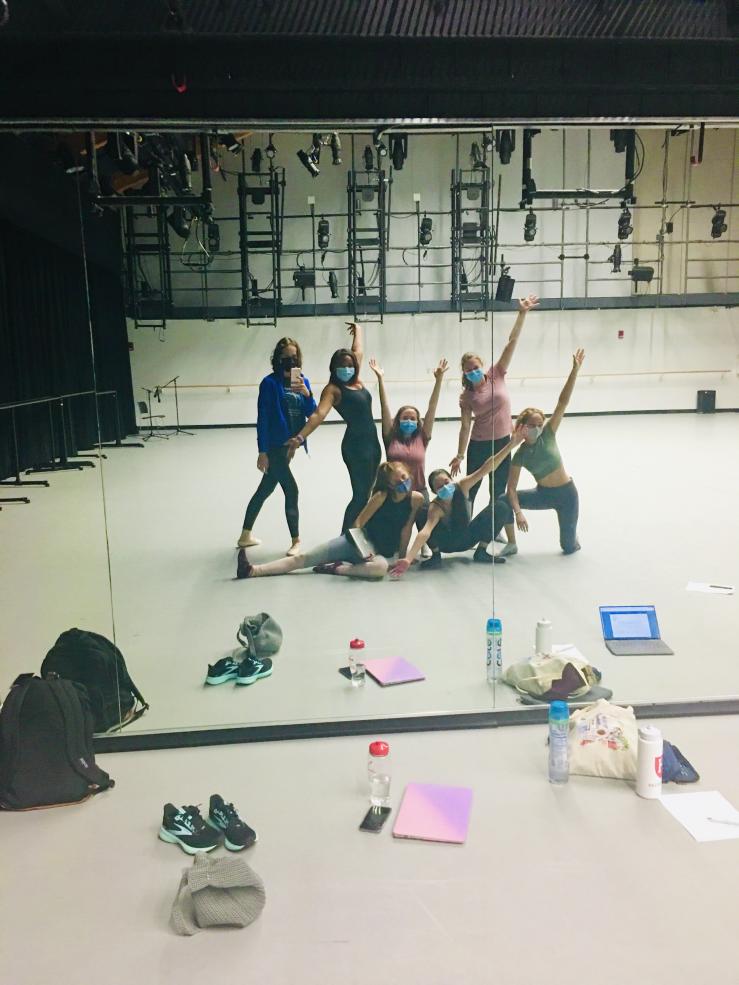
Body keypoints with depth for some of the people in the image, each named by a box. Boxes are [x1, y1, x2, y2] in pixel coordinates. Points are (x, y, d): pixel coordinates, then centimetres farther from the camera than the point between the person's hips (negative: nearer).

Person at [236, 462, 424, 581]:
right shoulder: (382, 496, -10)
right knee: (305, 557, -11)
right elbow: (359, 522, -10)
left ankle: (334, 568, -21)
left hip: (383, 551, 0)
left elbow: (406, 530, 1)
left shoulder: (416, 499, -6)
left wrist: (402, 557, -1)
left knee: (381, 567, -40)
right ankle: (252, 570, -16)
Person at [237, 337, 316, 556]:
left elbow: (312, 414, 1)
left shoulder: (303, 381, 7)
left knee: (265, 489, 16)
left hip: (291, 446, 6)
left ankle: (246, 535, 30)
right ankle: (296, 541, 7)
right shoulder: (270, 383, -10)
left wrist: (307, 394, -17)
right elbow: (262, 419, -12)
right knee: (291, 491, -7)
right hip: (275, 446, -6)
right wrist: (262, 451, -14)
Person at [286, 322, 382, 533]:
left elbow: (358, 353, 28)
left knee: (365, 494, 11)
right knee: (360, 496, -9)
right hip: (355, 446, -8)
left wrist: (358, 331, 44)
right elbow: (319, 414, -26)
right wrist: (300, 437, -42)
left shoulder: (356, 381, 10)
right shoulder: (333, 389, -10)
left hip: (372, 443, 8)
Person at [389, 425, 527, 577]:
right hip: (447, 543, -4)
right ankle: (436, 555, -11)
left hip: (468, 537, 4)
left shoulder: (461, 486, -23)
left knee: (501, 506, -16)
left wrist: (511, 444, -42)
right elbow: (425, 532, -48)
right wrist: (408, 559, -65)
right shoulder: (436, 508, -32)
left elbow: (486, 469, -32)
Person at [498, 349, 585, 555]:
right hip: (543, 494, 1)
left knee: (569, 547, -1)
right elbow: (511, 488, -14)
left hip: (566, 493, -1)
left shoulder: (547, 434, -12)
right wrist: (518, 512, -30)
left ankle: (571, 535, 36)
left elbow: (563, 402, -19)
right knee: (503, 501, -19)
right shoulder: (520, 455, -10)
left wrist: (575, 370, -25)